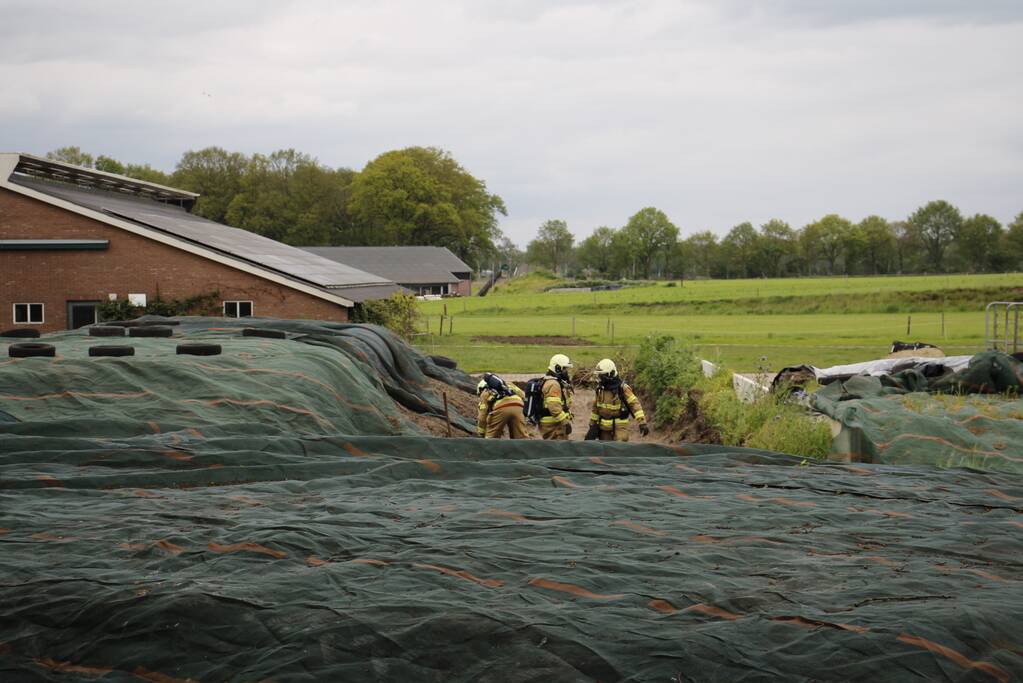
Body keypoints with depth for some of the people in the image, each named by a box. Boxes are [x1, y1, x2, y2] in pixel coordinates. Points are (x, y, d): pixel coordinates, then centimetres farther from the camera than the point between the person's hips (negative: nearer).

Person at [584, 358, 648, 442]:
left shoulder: (622, 388, -13)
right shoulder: (600, 389, 4)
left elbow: (635, 404, -19)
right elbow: (595, 407, 16)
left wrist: (642, 423, -28)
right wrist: (592, 425, 17)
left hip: (619, 426, -5)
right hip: (604, 427, 5)